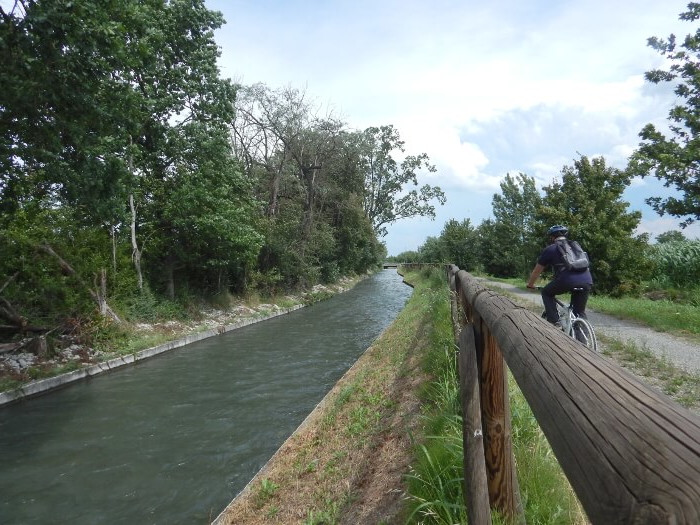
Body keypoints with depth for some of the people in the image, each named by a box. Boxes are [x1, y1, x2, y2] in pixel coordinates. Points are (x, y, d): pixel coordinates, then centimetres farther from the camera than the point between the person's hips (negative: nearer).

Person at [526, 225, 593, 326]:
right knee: (580, 313, 21)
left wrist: (530, 285, 40)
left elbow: (536, 271, 23)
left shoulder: (550, 249, 16)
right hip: (587, 281, 5)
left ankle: (554, 322, 12)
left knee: (546, 293, 23)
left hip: (567, 280, -4)